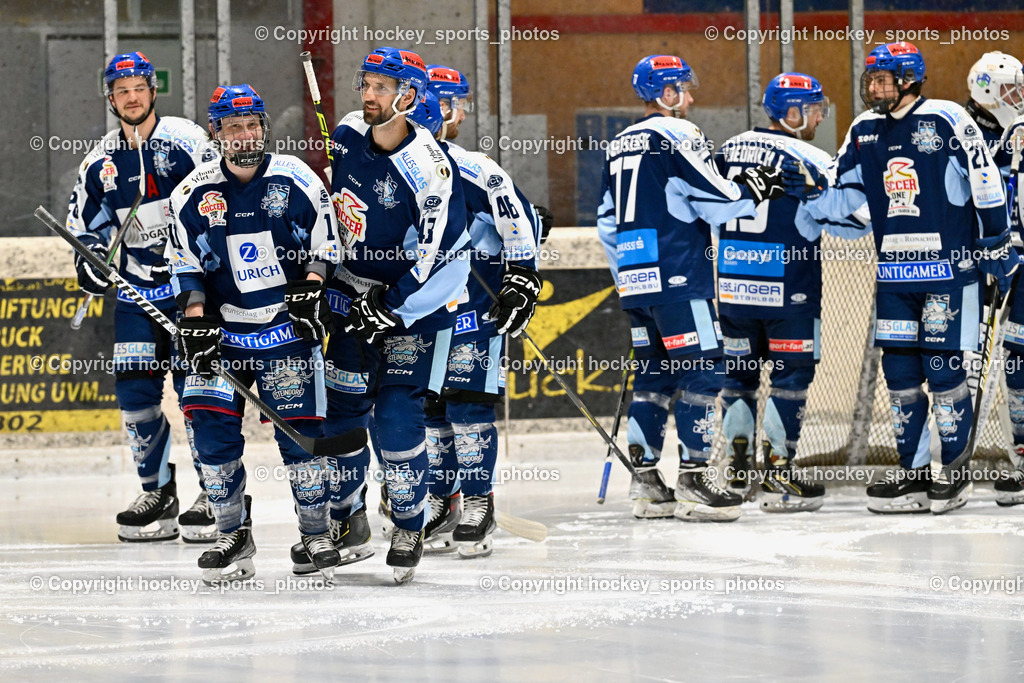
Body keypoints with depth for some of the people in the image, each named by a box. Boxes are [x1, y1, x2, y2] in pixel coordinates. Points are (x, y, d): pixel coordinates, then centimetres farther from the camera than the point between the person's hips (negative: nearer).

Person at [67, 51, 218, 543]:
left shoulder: (185, 141, -7)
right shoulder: (100, 162, 8)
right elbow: (85, 221, 19)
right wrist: (90, 259, 0)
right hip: (136, 287, 5)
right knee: (134, 386, 0)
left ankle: (214, 492, 1)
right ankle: (157, 493, 13)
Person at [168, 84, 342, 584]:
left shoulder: (295, 180, -3)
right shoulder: (194, 193, 1)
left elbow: (324, 243, 4)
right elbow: (185, 261, 6)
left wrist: (311, 286, -12)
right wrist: (194, 314, -6)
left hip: (289, 328, -2)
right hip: (222, 329, 2)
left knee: (299, 428, -5)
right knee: (212, 426, -7)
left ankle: (316, 534, 8)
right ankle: (234, 537, 5)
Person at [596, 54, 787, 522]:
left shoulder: (619, 146, 16)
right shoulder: (679, 137, -9)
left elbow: (608, 223, 20)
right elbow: (716, 202, -13)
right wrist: (754, 188, 5)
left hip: (636, 282, 8)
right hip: (677, 278, -8)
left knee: (654, 374, 12)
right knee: (702, 372, -6)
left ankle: (646, 482, 11)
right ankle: (692, 480, -9)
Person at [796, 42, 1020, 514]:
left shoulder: (947, 122, -9)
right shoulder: (864, 131, 9)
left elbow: (985, 185, -5)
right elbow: (842, 197, 13)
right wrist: (810, 193, -5)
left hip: (949, 269, -6)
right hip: (894, 274, 6)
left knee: (944, 370, -5)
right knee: (900, 372, 6)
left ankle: (956, 471, 7)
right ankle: (913, 472, 14)